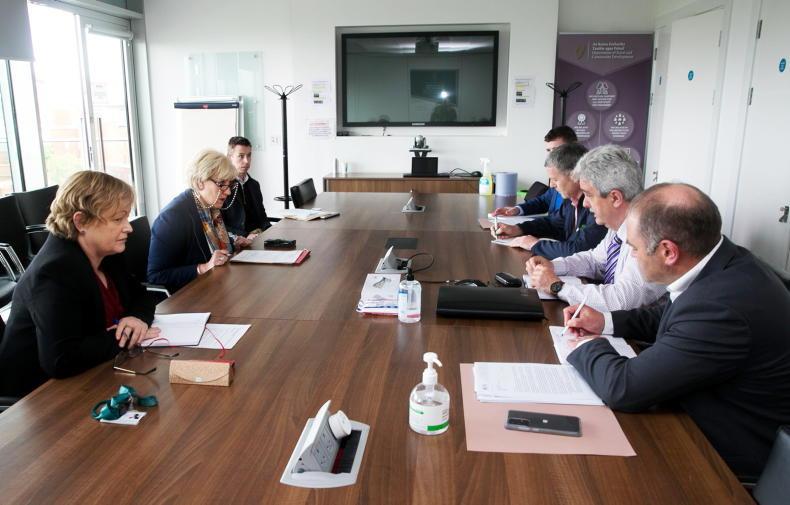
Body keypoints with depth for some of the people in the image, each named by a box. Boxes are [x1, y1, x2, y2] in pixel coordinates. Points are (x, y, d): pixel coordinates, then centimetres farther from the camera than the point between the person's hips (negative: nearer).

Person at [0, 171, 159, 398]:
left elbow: (140, 296, 11)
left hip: (88, 377, 8)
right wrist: (125, 337, -22)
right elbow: (62, 361, -33)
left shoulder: (106, 254, 0)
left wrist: (138, 317, -11)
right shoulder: (55, 273, -25)